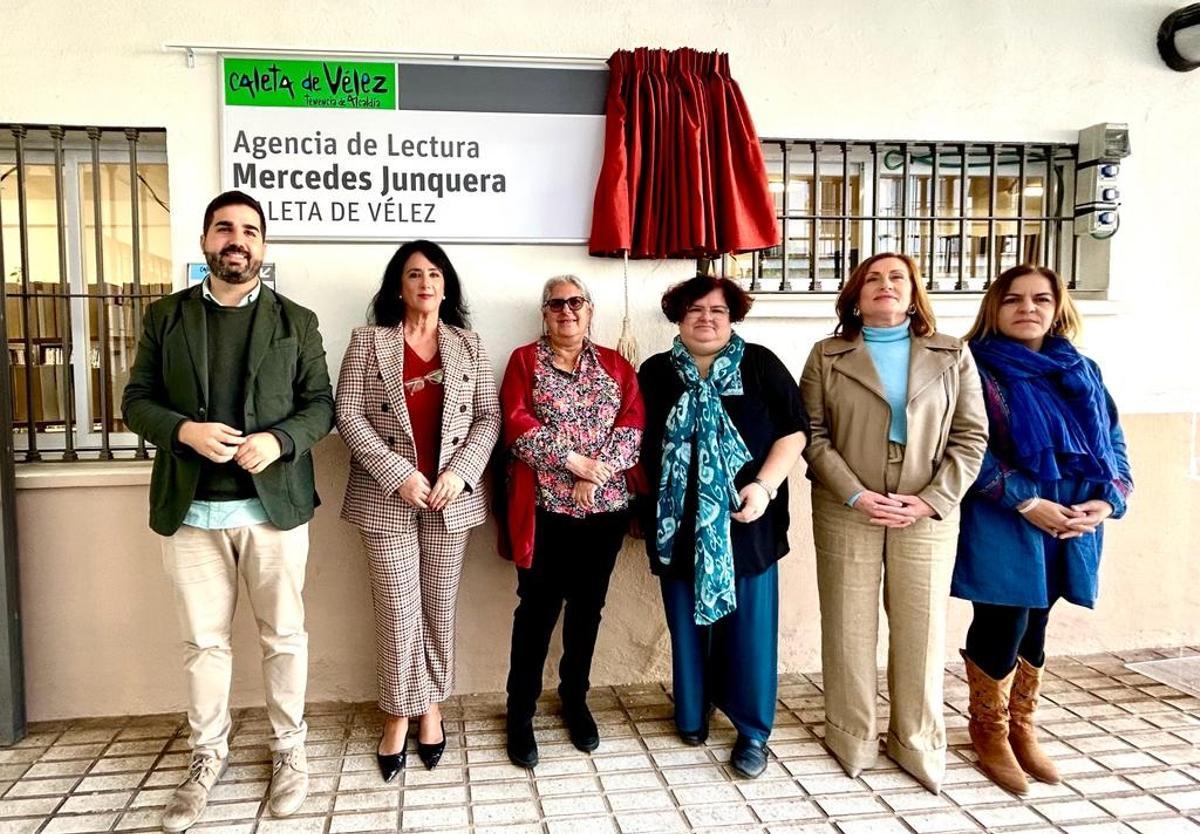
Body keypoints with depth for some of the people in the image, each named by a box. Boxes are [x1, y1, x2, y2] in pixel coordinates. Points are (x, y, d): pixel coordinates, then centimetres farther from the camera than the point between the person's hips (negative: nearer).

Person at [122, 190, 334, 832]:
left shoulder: (296, 321, 4)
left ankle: (288, 748, 27)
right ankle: (207, 753, 30)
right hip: (191, 510, 1)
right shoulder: (165, 316, 7)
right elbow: (136, 400, 5)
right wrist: (184, 430, -15)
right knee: (203, 641, 11)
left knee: (284, 636, 9)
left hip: (274, 505, -1)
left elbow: (320, 405, 2)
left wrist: (279, 440, -17)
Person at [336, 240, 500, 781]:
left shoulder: (468, 345, 7)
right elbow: (348, 415, -6)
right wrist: (398, 475, -14)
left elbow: (488, 417, 4)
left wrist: (460, 472, -11)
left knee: (439, 609, 10)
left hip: (452, 498, 2)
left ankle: (431, 707, 27)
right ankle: (398, 714, 21)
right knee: (398, 611, 3)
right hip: (388, 498, -2)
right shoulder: (368, 342, 1)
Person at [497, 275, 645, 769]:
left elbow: (633, 423, -1)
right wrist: (574, 460, -16)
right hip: (545, 508, -3)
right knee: (538, 609, 2)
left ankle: (575, 700, 30)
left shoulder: (615, 366, 12)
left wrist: (599, 471, -15)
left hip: (605, 508, 3)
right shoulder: (525, 360, 4)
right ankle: (520, 713, 17)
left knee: (587, 607, 13)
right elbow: (517, 424, -9)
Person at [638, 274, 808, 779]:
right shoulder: (656, 373, 6)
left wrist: (765, 486, -14)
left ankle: (752, 732, 16)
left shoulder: (759, 365, 1)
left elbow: (794, 431, -2)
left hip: (745, 522, -1)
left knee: (749, 626, 3)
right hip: (680, 523, 2)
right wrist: (645, 504, 5)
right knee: (687, 623, 11)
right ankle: (691, 714, 29)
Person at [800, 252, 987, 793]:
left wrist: (930, 500, -10)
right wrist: (856, 495, -14)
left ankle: (917, 742, 24)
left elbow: (971, 436, 2)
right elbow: (813, 434, -3)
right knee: (849, 626, 7)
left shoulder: (952, 356, 6)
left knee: (921, 628, 7)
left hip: (927, 515, 1)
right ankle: (851, 735, 23)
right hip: (845, 513, -1)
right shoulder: (827, 356, 4)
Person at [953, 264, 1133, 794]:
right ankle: (989, 731, 22)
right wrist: (1028, 503, -19)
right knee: (1003, 626, -1)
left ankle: (1022, 729, 32)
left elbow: (1112, 440, 11)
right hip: (1001, 523, -5)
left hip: (1071, 526, 5)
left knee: (1034, 626, 15)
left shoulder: (1082, 371, 12)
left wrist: (1108, 499, -7)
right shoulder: (977, 368, -6)